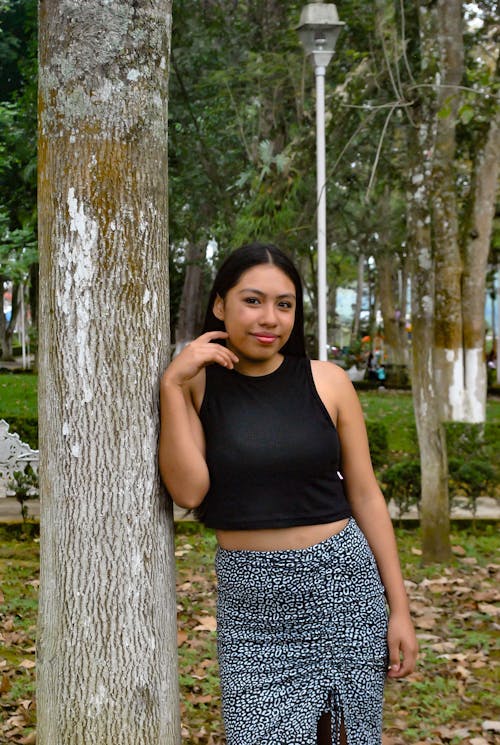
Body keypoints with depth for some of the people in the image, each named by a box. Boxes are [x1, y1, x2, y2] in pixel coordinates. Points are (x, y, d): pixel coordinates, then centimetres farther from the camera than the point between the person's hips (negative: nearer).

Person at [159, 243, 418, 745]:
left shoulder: (327, 383, 0)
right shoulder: (197, 385, 0)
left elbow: (365, 497, 3)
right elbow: (187, 490, -13)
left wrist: (399, 610, 2)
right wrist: (172, 384, -16)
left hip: (342, 585, 1)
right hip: (251, 599, 0)